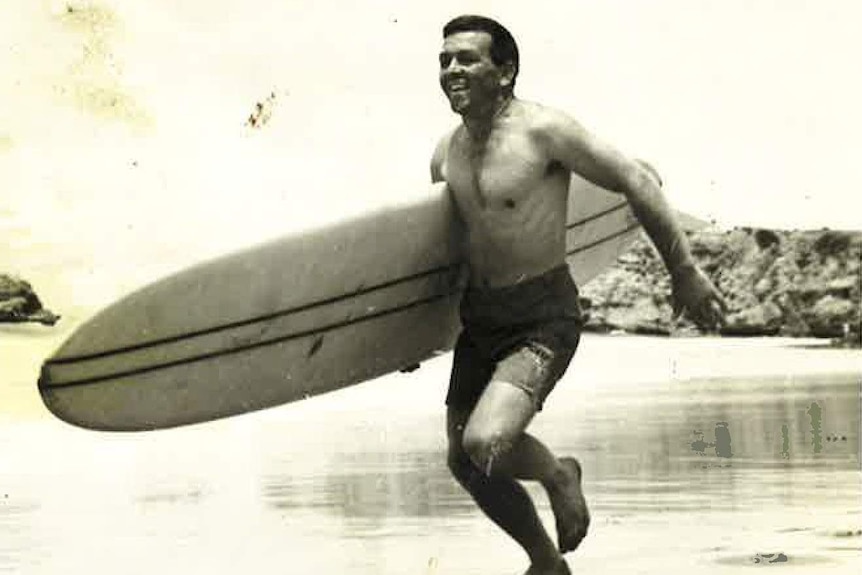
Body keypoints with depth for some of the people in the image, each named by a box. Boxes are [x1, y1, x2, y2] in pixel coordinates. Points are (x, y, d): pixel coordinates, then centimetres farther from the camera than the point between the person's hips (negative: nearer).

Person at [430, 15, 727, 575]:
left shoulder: (543, 130, -16)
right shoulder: (447, 151, 5)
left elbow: (637, 181, -13)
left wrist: (685, 271, -11)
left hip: (543, 321, -7)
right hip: (479, 318, 7)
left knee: (487, 444, -26)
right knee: (464, 463, 10)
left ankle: (558, 475, 10)